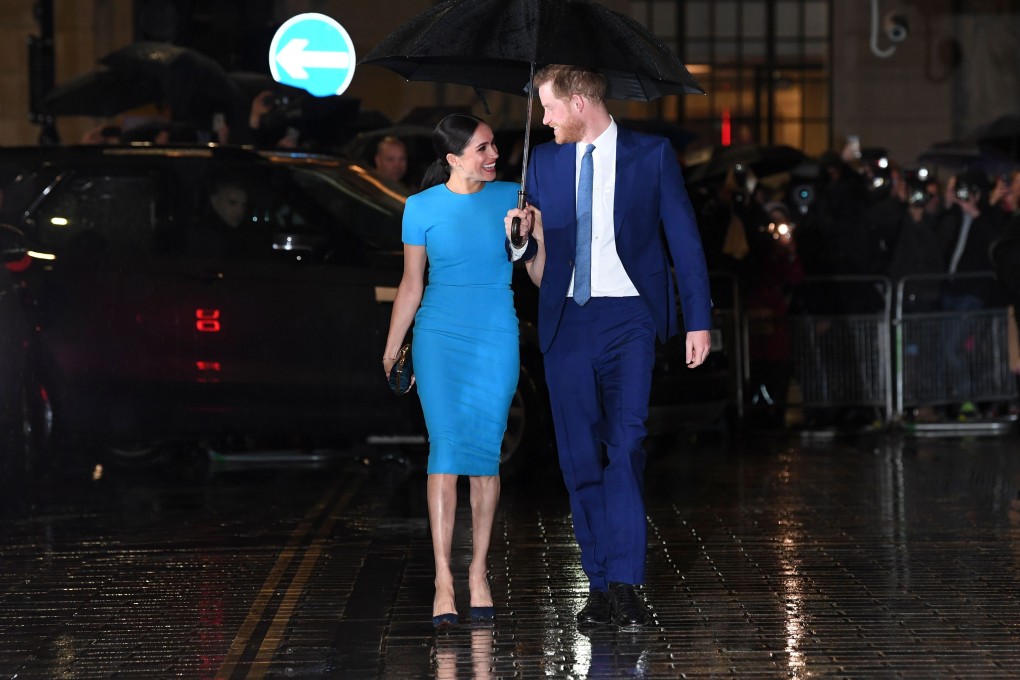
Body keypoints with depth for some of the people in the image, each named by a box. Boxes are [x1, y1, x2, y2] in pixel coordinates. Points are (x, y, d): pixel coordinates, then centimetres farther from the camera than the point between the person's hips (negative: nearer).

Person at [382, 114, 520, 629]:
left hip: (497, 338, 2)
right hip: (440, 336, -2)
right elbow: (411, 285, 7)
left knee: (486, 453, 2)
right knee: (446, 448, -10)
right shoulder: (423, 207, 0)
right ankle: (443, 581, -11)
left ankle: (478, 572, 14)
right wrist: (391, 351, 10)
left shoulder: (510, 198, 3)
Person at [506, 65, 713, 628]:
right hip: (566, 322, 4)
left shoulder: (651, 155, 3)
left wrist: (698, 320, -1)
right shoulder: (544, 162, 13)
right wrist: (526, 237, -6)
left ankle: (624, 582, -16)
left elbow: (684, 239, 4)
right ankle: (601, 586, 8)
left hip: (628, 316, -4)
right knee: (579, 456, 2)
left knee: (625, 444, -17)